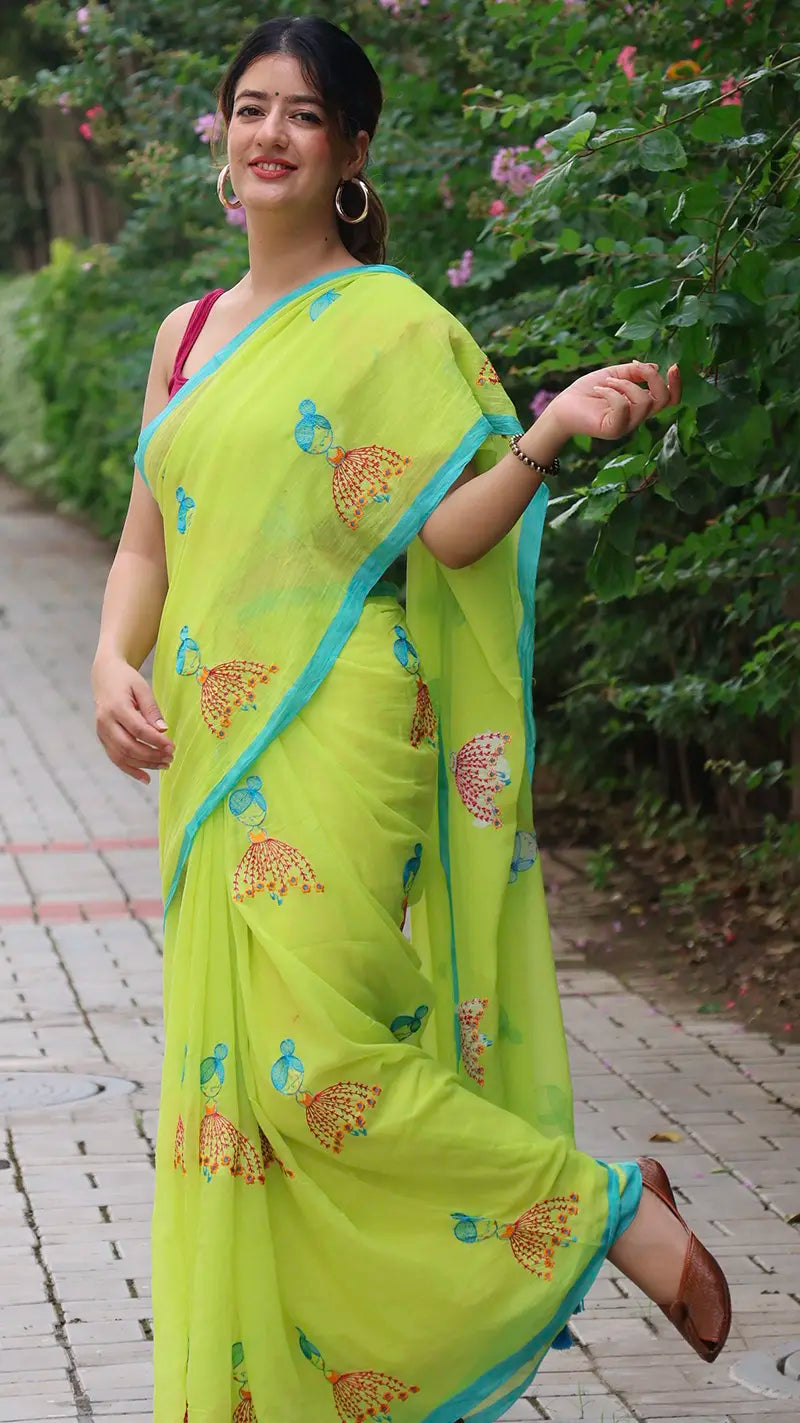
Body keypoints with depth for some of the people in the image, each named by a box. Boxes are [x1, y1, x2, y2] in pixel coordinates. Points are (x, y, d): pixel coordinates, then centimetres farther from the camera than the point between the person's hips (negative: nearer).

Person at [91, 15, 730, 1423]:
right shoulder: (188, 336, 15)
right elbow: (148, 542, 17)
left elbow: (448, 529, -11)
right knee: (228, 1073, 7)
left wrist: (549, 433, -27)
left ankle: (612, 1206, 2)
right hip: (213, 757, 7)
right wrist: (113, 663, -1)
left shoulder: (393, 326, -3)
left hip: (335, 749, -6)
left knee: (311, 1067, -16)